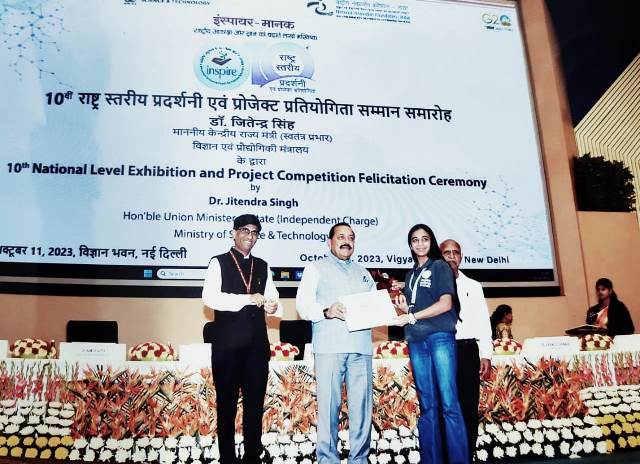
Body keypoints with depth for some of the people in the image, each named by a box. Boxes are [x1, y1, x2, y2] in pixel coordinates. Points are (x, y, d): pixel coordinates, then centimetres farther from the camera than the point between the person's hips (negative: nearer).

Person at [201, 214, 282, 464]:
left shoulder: (262, 266, 15)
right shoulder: (219, 263, 1)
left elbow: (273, 300, 12)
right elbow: (209, 297, -13)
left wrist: (274, 307, -12)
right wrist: (247, 299, -20)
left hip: (257, 343, 4)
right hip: (227, 344, -4)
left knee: (255, 402, 9)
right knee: (226, 402, 7)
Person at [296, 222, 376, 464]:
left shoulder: (363, 272, 27)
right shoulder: (316, 268, 14)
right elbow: (303, 304, 1)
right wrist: (326, 311, -17)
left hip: (361, 346, 4)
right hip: (329, 345, -3)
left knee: (362, 405, 0)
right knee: (329, 405, -6)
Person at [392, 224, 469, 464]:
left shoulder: (440, 267, 4)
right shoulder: (411, 274, 21)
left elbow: (445, 304, -8)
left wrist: (411, 317, -10)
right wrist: (403, 308, 1)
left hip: (440, 337, -5)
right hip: (416, 342, 5)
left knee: (448, 404, -10)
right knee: (427, 406, 5)